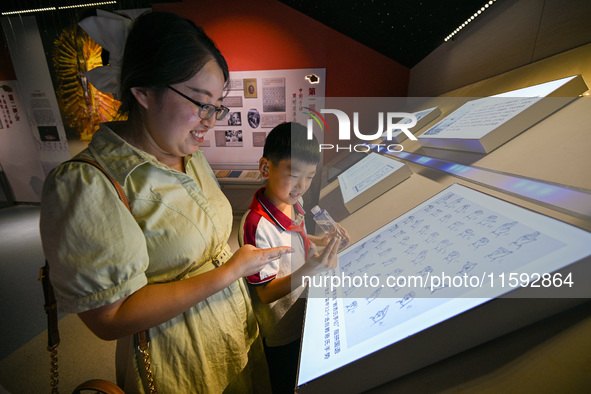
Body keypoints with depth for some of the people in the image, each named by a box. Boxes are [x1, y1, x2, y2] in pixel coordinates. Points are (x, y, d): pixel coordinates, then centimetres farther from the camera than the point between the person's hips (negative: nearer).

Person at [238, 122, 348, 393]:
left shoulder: (295, 201, -9)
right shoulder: (256, 225, -34)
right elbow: (266, 293, -26)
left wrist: (320, 242, -5)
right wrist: (308, 271, -41)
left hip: (304, 315, 7)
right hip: (281, 331, -6)